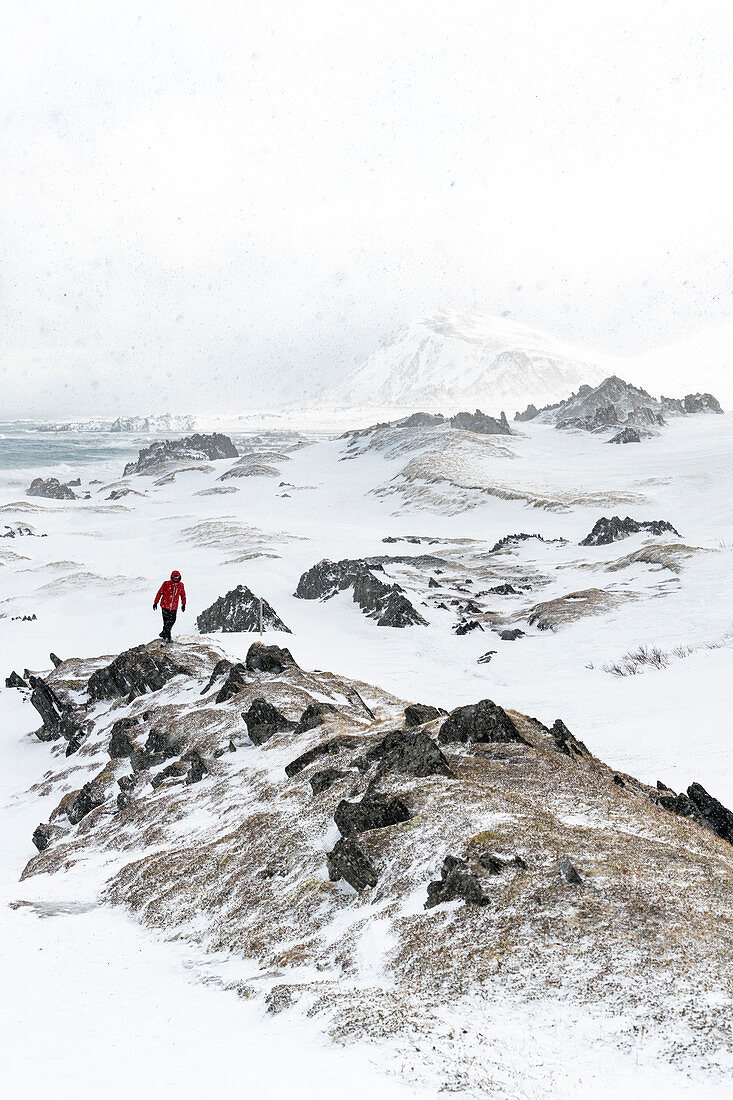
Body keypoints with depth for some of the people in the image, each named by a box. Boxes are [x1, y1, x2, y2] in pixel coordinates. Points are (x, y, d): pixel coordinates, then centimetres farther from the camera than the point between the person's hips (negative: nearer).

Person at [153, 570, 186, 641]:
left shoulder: (181, 585, 2)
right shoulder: (166, 584, -9)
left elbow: (183, 594, 17)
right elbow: (160, 593, -2)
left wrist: (183, 604, 20)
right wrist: (155, 602, -2)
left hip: (174, 607, 4)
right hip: (165, 606, -4)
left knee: (172, 621, 7)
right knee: (166, 621, -6)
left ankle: (164, 633, 27)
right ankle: (166, 636, 6)